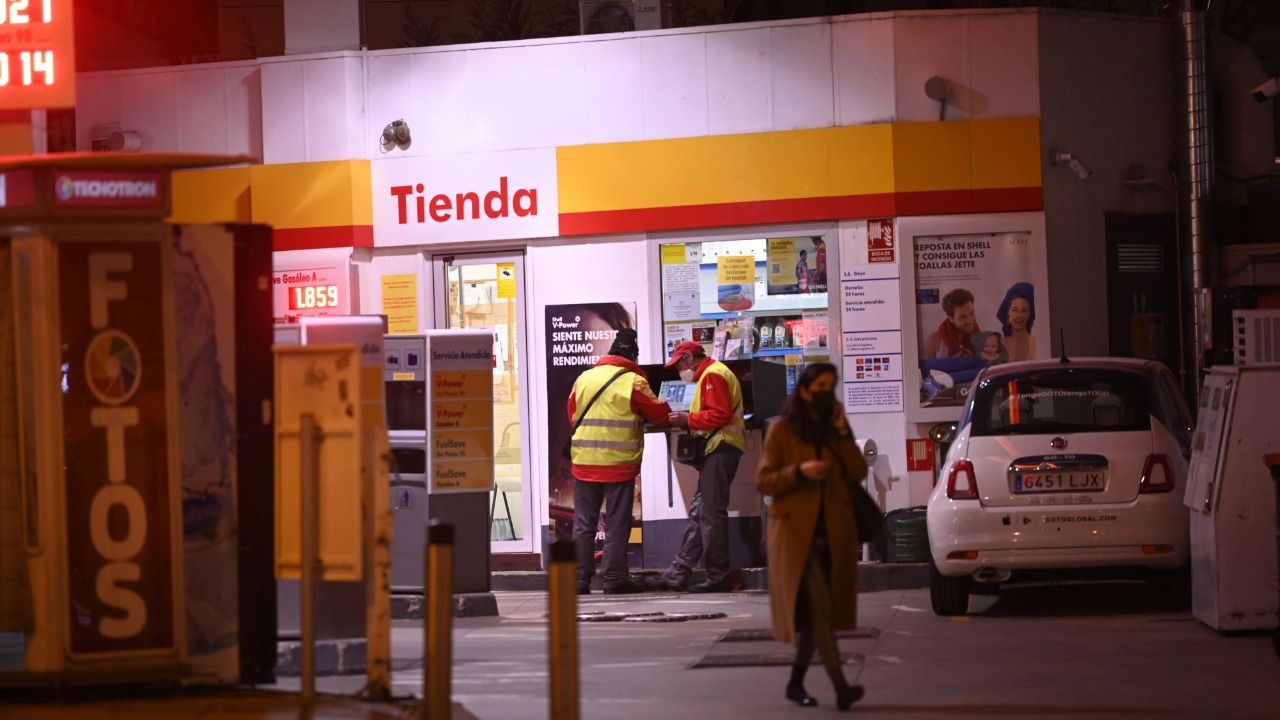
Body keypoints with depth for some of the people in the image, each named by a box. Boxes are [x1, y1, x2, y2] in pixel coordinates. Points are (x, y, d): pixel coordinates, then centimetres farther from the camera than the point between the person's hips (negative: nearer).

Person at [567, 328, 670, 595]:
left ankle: (580, 579, 8)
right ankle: (615, 579, 3)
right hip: (618, 463, -4)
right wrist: (671, 416, 23)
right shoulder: (634, 382, -6)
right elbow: (660, 414, 1)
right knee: (617, 523, 3)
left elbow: (572, 415, 13)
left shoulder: (584, 378, 8)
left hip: (584, 460, 4)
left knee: (583, 523, 9)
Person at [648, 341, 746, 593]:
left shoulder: (713, 375, -10)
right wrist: (688, 420, 10)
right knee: (698, 513, 10)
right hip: (717, 450, 11)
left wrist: (689, 419, -11)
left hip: (720, 449, -11)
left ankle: (718, 576, -5)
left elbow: (720, 414, -19)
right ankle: (678, 574, 12)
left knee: (711, 514, -8)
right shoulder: (709, 375, 23)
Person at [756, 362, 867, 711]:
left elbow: (858, 473, 2)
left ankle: (796, 682, 22)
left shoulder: (837, 427, 12)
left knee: (816, 613, 8)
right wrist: (799, 472, -18)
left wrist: (843, 436, -9)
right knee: (818, 607, -15)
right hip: (797, 530, -5)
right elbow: (764, 482, -3)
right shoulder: (782, 431, -1)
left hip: (834, 531, 5)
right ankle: (841, 687, -24)